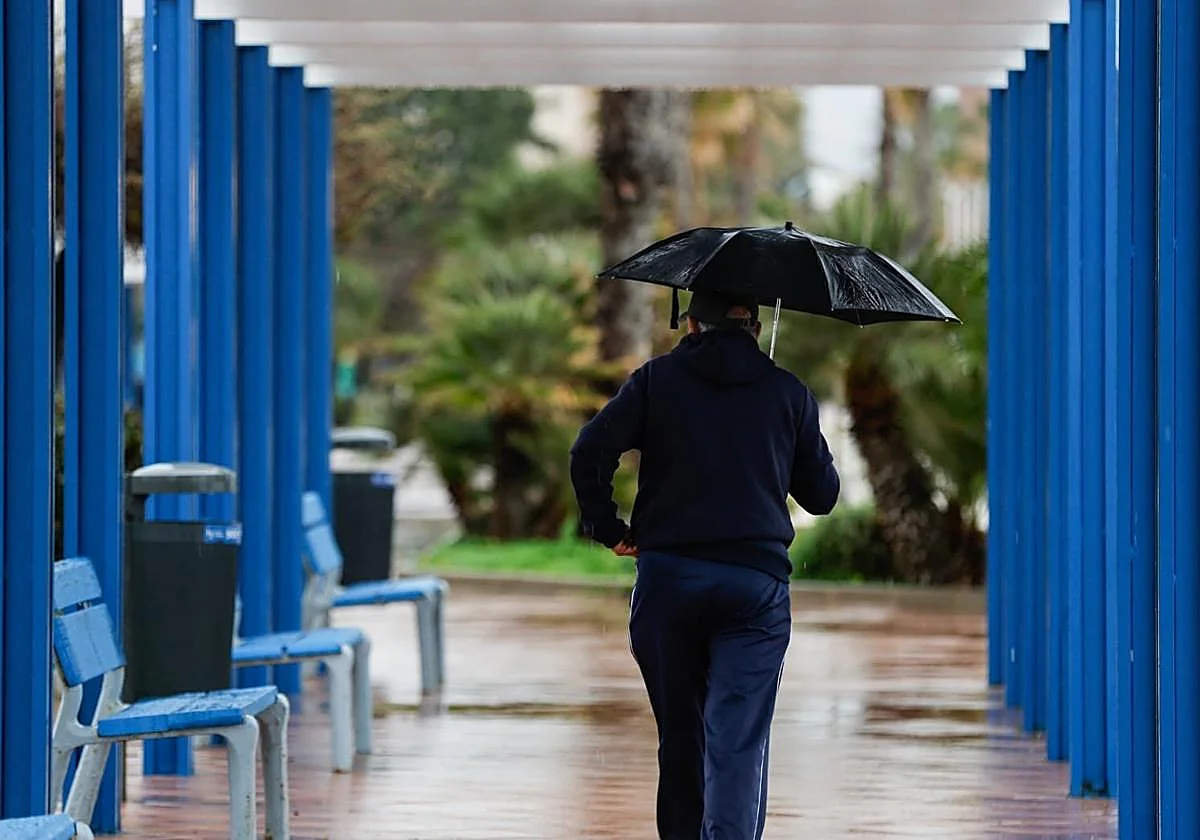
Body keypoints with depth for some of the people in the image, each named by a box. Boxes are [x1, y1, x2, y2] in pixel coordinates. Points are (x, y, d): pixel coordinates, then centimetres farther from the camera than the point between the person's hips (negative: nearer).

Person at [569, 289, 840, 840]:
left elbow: (590, 451, -5)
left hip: (667, 575, 1)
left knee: (680, 733, 15)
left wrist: (605, 526, 7)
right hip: (757, 583, -1)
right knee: (738, 740, -7)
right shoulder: (789, 393, 10)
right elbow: (822, 495, 15)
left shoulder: (657, 380, 7)